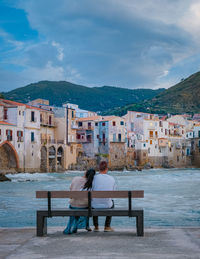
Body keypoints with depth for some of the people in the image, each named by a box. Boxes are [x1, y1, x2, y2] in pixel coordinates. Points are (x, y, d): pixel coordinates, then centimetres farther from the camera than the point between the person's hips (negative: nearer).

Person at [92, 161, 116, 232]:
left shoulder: (95, 177, -9)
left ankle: (96, 227, 35)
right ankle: (107, 226, 33)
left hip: (96, 205, -1)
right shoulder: (112, 179, 0)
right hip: (107, 205, 1)